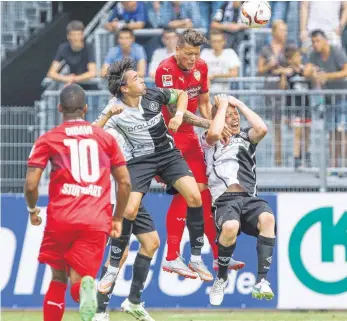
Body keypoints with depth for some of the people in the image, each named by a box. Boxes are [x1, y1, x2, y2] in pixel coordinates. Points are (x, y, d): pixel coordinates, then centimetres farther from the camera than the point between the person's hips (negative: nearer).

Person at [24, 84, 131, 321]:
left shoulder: (48, 139, 5)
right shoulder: (106, 138, 11)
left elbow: (31, 185, -3)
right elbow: (125, 183, 9)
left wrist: (32, 210, 17)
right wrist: (118, 219, 21)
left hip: (61, 221, -1)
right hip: (97, 222, 1)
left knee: (58, 279, 19)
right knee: (78, 283, 0)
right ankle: (86, 285, -38)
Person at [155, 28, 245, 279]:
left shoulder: (201, 67, 4)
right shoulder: (166, 70, -19)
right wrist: (206, 124, -31)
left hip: (189, 135, 8)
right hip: (169, 135, -8)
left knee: (204, 190, 8)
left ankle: (219, 256, 14)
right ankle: (172, 258, -6)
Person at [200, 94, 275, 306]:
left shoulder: (246, 136, 26)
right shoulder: (210, 140, 19)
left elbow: (262, 129, 4)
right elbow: (214, 133, -6)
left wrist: (238, 103, 12)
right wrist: (223, 104, 8)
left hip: (249, 199, 3)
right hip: (225, 200, -3)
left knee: (267, 217, -33)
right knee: (230, 227, -37)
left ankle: (262, 282, -34)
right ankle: (221, 278, -9)